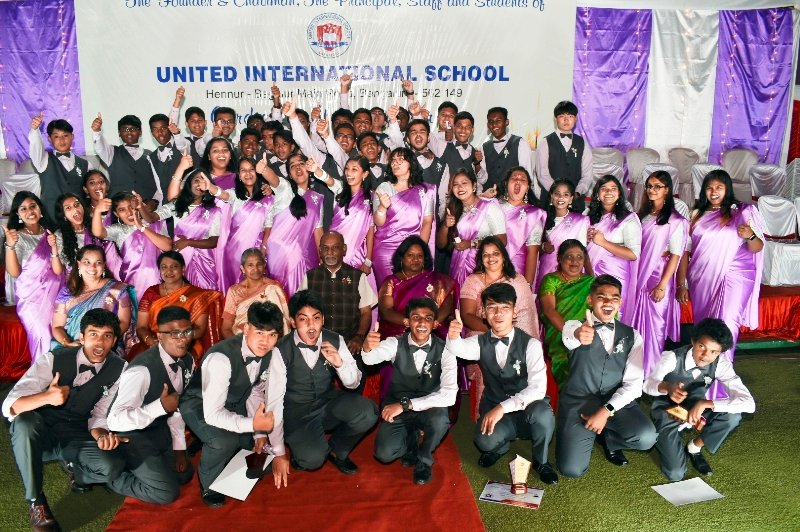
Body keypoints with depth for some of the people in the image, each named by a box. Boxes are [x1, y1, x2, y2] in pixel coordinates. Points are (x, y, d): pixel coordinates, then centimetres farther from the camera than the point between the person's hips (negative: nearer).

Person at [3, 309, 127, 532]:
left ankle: (76, 469, 10)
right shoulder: (52, 360, -17)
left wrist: (102, 436, -30)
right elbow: (10, 406, -23)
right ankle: (35, 501, -16)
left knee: (112, 467, -28)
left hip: (77, 436, 1)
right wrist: (47, 397, -44)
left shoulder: (119, 370, -10)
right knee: (24, 422, -36)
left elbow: (100, 416, -7)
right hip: (39, 431, 0)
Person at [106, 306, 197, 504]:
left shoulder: (187, 361, -8)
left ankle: (136, 468, 30)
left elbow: (177, 405, 3)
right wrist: (161, 406, -37)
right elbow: (115, 421, -38)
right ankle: (110, 476, 9)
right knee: (167, 492, -9)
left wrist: (179, 447, 2)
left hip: (159, 429, 8)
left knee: (184, 474, 15)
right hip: (132, 435, -8)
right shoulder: (142, 370, -34)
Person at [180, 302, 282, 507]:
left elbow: (255, 392, -1)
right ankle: (208, 484, -2)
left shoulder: (269, 354, -15)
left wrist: (260, 432, -7)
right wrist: (253, 424, -42)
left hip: (234, 403, 7)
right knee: (225, 441, -32)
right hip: (199, 404, -6)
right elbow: (212, 414, -36)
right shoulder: (221, 358, -37)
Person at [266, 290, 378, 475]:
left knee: (368, 412, -24)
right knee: (312, 459, -29)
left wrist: (339, 363, -25)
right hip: (298, 413, -3)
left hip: (329, 403, 4)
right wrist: (279, 454, -13)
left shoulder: (335, 341, -9)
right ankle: (300, 451, 10)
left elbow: (353, 383, 0)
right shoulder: (281, 351, -19)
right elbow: (274, 401, -16)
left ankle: (336, 449, 6)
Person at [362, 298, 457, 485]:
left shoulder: (444, 350, -17)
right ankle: (411, 439, 16)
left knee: (440, 420, -35)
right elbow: (372, 358, -35)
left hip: (429, 408, -1)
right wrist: (367, 348, -60)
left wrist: (406, 404, -32)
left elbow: (449, 395, -28)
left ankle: (424, 460, -2)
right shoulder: (395, 344, -13)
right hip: (397, 407, 1)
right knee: (384, 453, -20)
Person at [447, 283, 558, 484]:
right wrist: (453, 337, -50)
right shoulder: (480, 342, -2)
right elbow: (459, 349, -26)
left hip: (526, 410, -1)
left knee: (543, 413, -36)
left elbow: (538, 388, -24)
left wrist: (503, 407, -33)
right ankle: (500, 446, 10)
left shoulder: (530, 344, -13)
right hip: (494, 409, 1)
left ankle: (541, 461, -3)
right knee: (485, 441, -31)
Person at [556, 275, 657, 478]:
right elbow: (568, 338, -28)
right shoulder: (574, 325, -1)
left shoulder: (631, 336, 8)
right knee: (572, 469, -18)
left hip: (616, 402, 3)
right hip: (578, 402, -2)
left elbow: (634, 383, 0)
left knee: (646, 438, -27)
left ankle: (608, 439, 10)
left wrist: (607, 410, -16)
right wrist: (578, 335, -54)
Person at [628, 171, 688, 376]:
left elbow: (675, 256, -10)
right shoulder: (643, 215, 10)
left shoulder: (675, 220, -7)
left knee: (654, 325, 2)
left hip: (658, 278, -5)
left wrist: (662, 285, -16)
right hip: (639, 276, 5)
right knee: (636, 324, 9)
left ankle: (652, 372, 14)